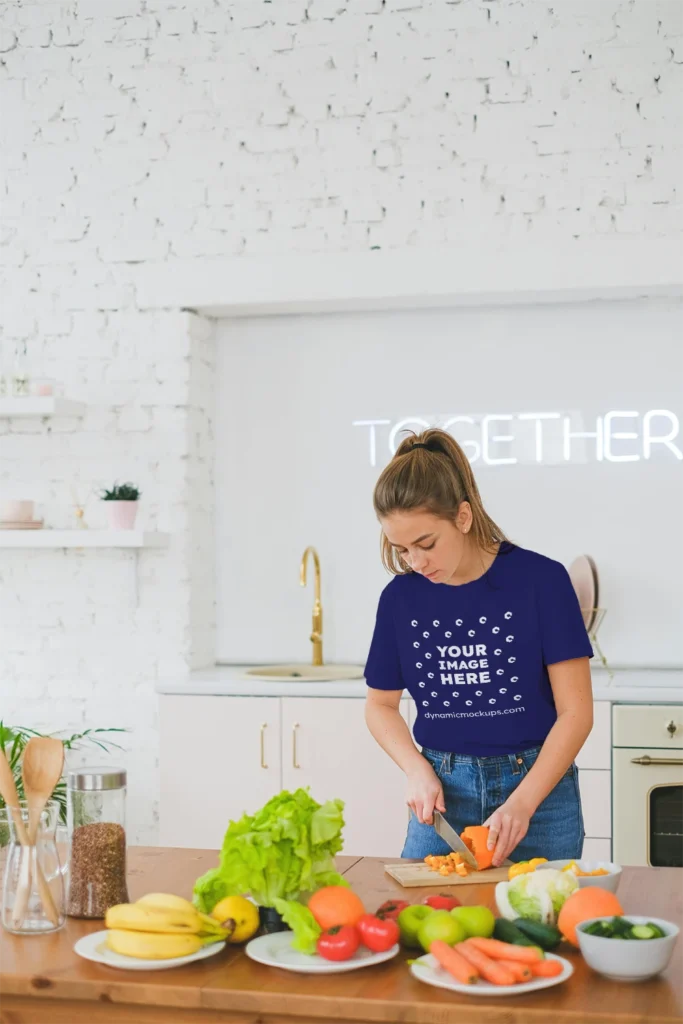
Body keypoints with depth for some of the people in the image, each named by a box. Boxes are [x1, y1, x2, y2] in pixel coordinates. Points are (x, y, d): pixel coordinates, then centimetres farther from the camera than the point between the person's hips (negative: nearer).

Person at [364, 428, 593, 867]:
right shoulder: (401, 597, 0)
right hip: (443, 791, 3)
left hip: (537, 784, -3)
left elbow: (576, 710, -10)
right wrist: (417, 769, -6)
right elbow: (381, 704, 12)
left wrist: (522, 803, -18)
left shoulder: (541, 580, -11)